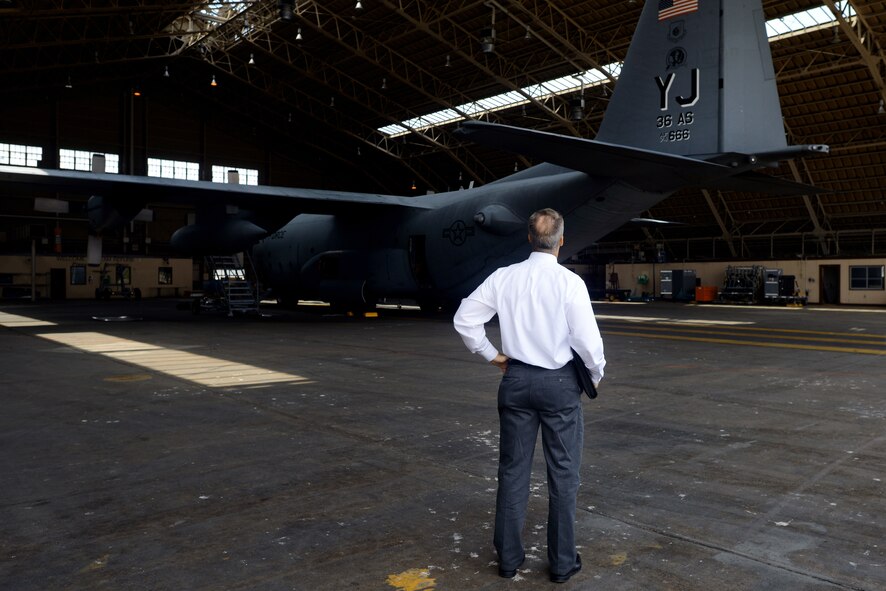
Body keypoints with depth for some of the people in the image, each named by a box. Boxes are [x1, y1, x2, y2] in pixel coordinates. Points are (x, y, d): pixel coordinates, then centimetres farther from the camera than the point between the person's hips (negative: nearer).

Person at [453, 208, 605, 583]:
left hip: (516, 379, 3)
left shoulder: (503, 277, -3)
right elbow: (586, 337, -13)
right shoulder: (570, 282, -13)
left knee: (513, 470, 12)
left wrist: (491, 356, 9)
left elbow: (464, 319, -2)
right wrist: (596, 373, 6)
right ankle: (562, 562, 20)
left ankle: (508, 557, 24)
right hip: (559, 382, -3)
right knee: (563, 474, 10)